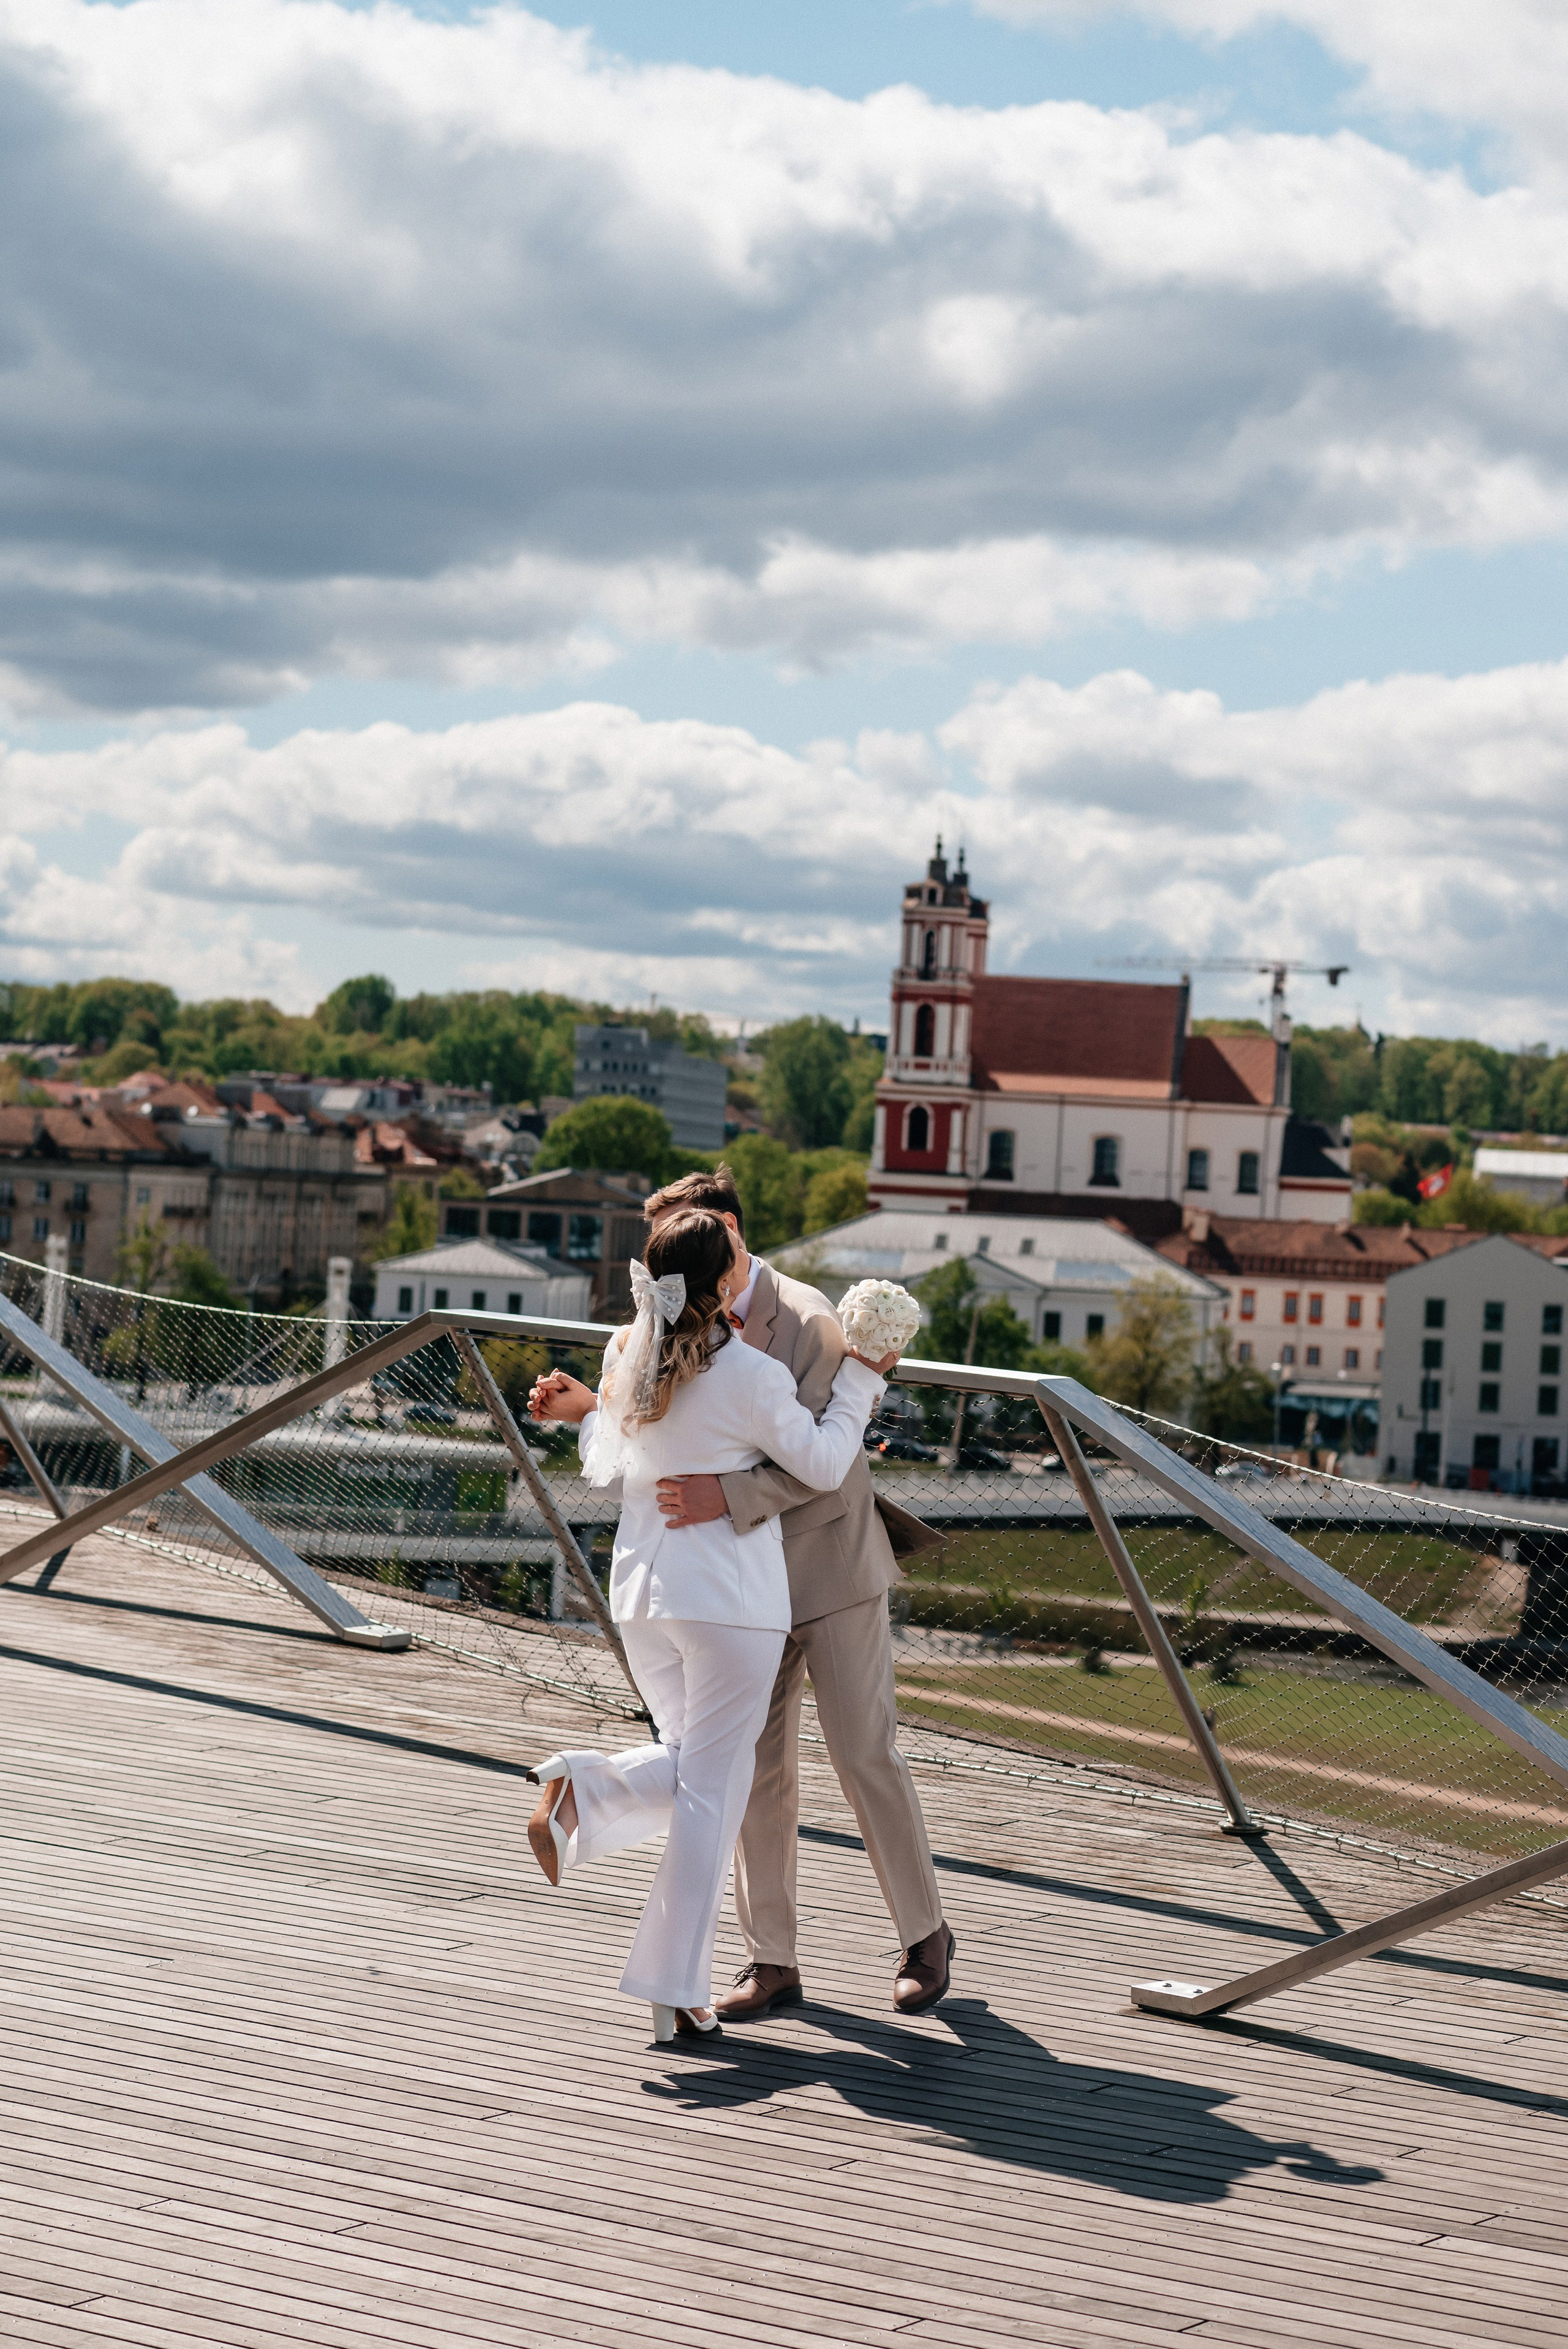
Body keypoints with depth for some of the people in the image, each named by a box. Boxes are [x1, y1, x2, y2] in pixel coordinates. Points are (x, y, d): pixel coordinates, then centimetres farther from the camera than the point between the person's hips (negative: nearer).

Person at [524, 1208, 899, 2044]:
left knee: (689, 1766, 22)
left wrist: (583, 1413, 29)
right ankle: (675, 1990, 2)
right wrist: (859, 1379, 5)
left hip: (643, 1592, 6)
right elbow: (822, 1467, -4)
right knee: (712, 1789, 2)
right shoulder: (751, 1377, -15)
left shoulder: (624, 1356, 2)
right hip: (730, 1599, -6)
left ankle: (582, 1789, -9)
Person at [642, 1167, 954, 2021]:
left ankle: (924, 1936, 16)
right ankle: (772, 1960, 10)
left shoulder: (806, 1319, -17)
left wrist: (730, 1496, -40)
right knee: (758, 1769, 4)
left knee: (866, 1756, -1)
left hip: (830, 1569, -6)